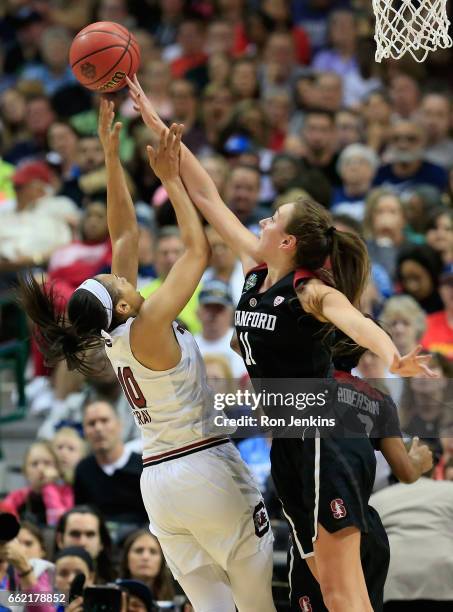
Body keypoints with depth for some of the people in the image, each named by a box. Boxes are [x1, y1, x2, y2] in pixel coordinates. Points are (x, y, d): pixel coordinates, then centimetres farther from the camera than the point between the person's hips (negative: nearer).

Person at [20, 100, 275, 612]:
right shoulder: (147, 329, -17)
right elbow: (197, 250, -14)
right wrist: (171, 179, -9)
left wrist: (111, 154, 7)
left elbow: (124, 234, 8)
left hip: (156, 480, 8)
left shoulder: (112, 334, 3)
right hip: (205, 469, -8)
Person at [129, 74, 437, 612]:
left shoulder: (312, 292, -13)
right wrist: (156, 125, 14)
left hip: (322, 435, -8)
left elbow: (356, 321, -35)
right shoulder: (256, 271, 8)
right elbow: (205, 195, 12)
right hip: (284, 442, 8)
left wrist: (393, 359, -56)